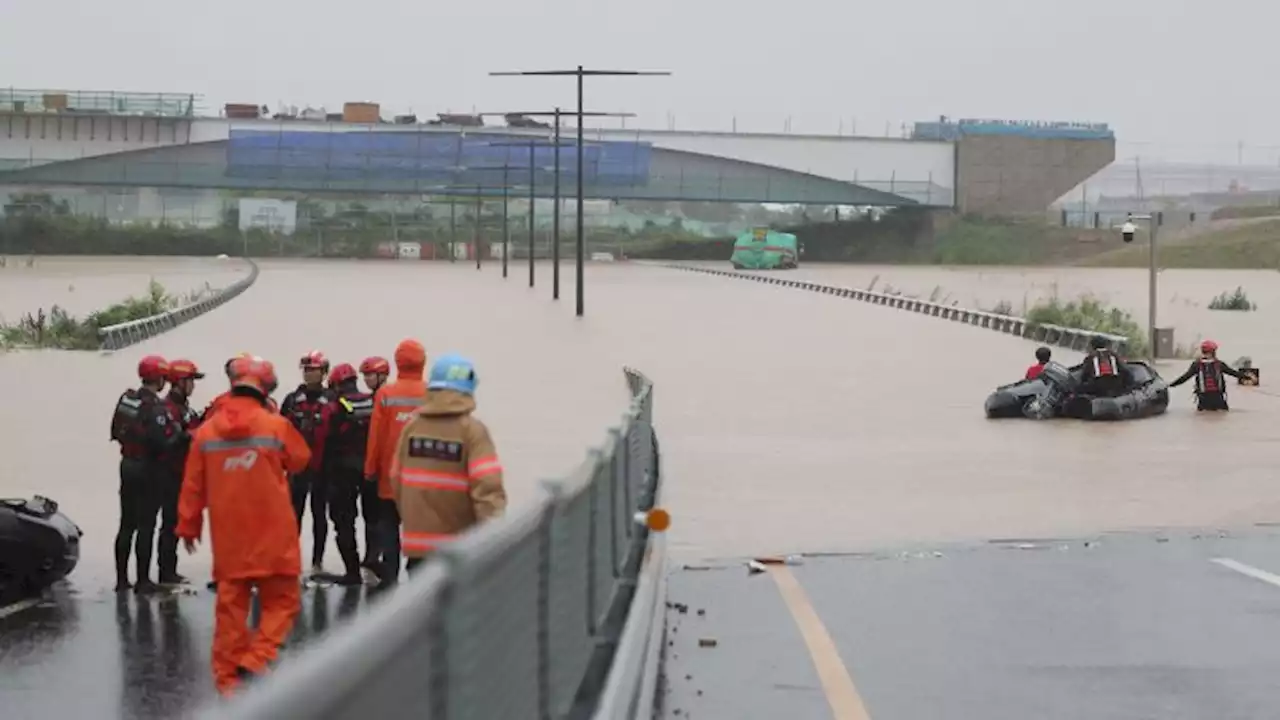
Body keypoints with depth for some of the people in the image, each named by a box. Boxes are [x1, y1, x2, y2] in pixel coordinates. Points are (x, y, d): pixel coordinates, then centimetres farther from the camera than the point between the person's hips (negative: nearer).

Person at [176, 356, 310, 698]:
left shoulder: (207, 430, 0)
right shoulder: (276, 425, -9)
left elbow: (193, 485, 6)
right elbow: (300, 460, 9)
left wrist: (188, 525, 18)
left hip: (227, 536, 3)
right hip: (272, 534, -3)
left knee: (231, 605, 10)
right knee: (281, 600, 6)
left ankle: (228, 676, 12)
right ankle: (256, 660, -10)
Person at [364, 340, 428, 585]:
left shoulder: (385, 394, -6)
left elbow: (376, 435, -5)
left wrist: (370, 468, 5)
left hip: (391, 473, 0)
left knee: (388, 525, 9)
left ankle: (389, 575, 3)